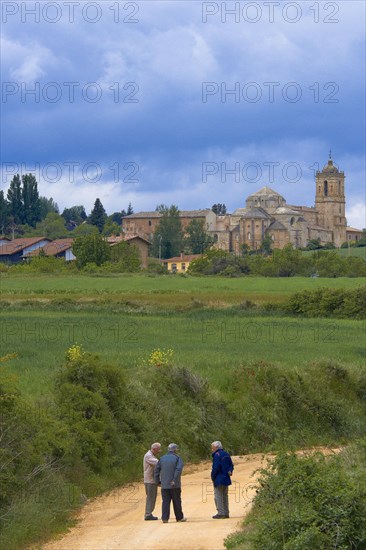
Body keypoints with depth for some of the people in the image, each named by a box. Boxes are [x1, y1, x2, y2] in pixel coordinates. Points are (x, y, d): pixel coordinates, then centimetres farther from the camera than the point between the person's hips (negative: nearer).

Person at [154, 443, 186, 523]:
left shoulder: (162, 458, 9)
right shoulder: (177, 458, -4)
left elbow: (156, 470, 9)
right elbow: (179, 469, -19)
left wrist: (158, 481, 15)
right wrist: (174, 480, -20)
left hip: (164, 485, 3)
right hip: (175, 485, -3)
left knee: (165, 501, 4)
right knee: (177, 501, 7)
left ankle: (165, 518, -3)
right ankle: (179, 517, 15)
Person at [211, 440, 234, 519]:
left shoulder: (217, 455, -14)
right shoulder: (226, 454, 14)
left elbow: (215, 468, -19)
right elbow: (231, 465, 16)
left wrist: (213, 477, -9)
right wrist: (230, 471, 4)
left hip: (219, 479, -9)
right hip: (226, 479, 9)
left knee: (218, 496, -5)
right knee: (225, 496, 15)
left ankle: (220, 513, -8)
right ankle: (226, 513, 18)